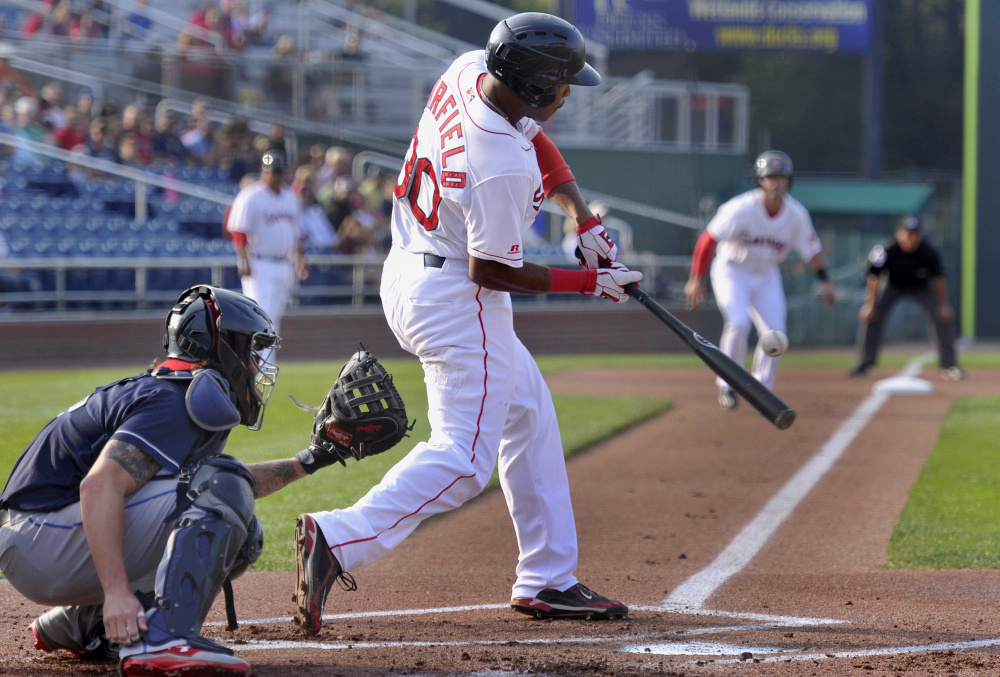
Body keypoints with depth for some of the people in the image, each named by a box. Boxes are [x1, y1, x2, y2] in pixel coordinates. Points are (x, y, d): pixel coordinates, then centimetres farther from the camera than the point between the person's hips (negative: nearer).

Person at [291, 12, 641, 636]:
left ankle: (548, 581, 21)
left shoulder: (468, 71, -5)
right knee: (464, 457, -9)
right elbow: (492, 271, -19)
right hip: (456, 298, -11)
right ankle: (338, 539, -21)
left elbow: (533, 135, 13)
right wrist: (589, 282, -9)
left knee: (528, 412, 18)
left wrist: (584, 217, 7)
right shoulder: (505, 169, -29)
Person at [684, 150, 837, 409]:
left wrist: (825, 281, -8)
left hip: (767, 275, 4)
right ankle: (727, 385, -7)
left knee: (775, 332, -6)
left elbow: (812, 250, 2)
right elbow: (709, 240, -21)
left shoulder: (796, 215, -12)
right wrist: (696, 280, -23)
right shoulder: (741, 208, -25)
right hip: (732, 271, -4)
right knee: (738, 322, -23)